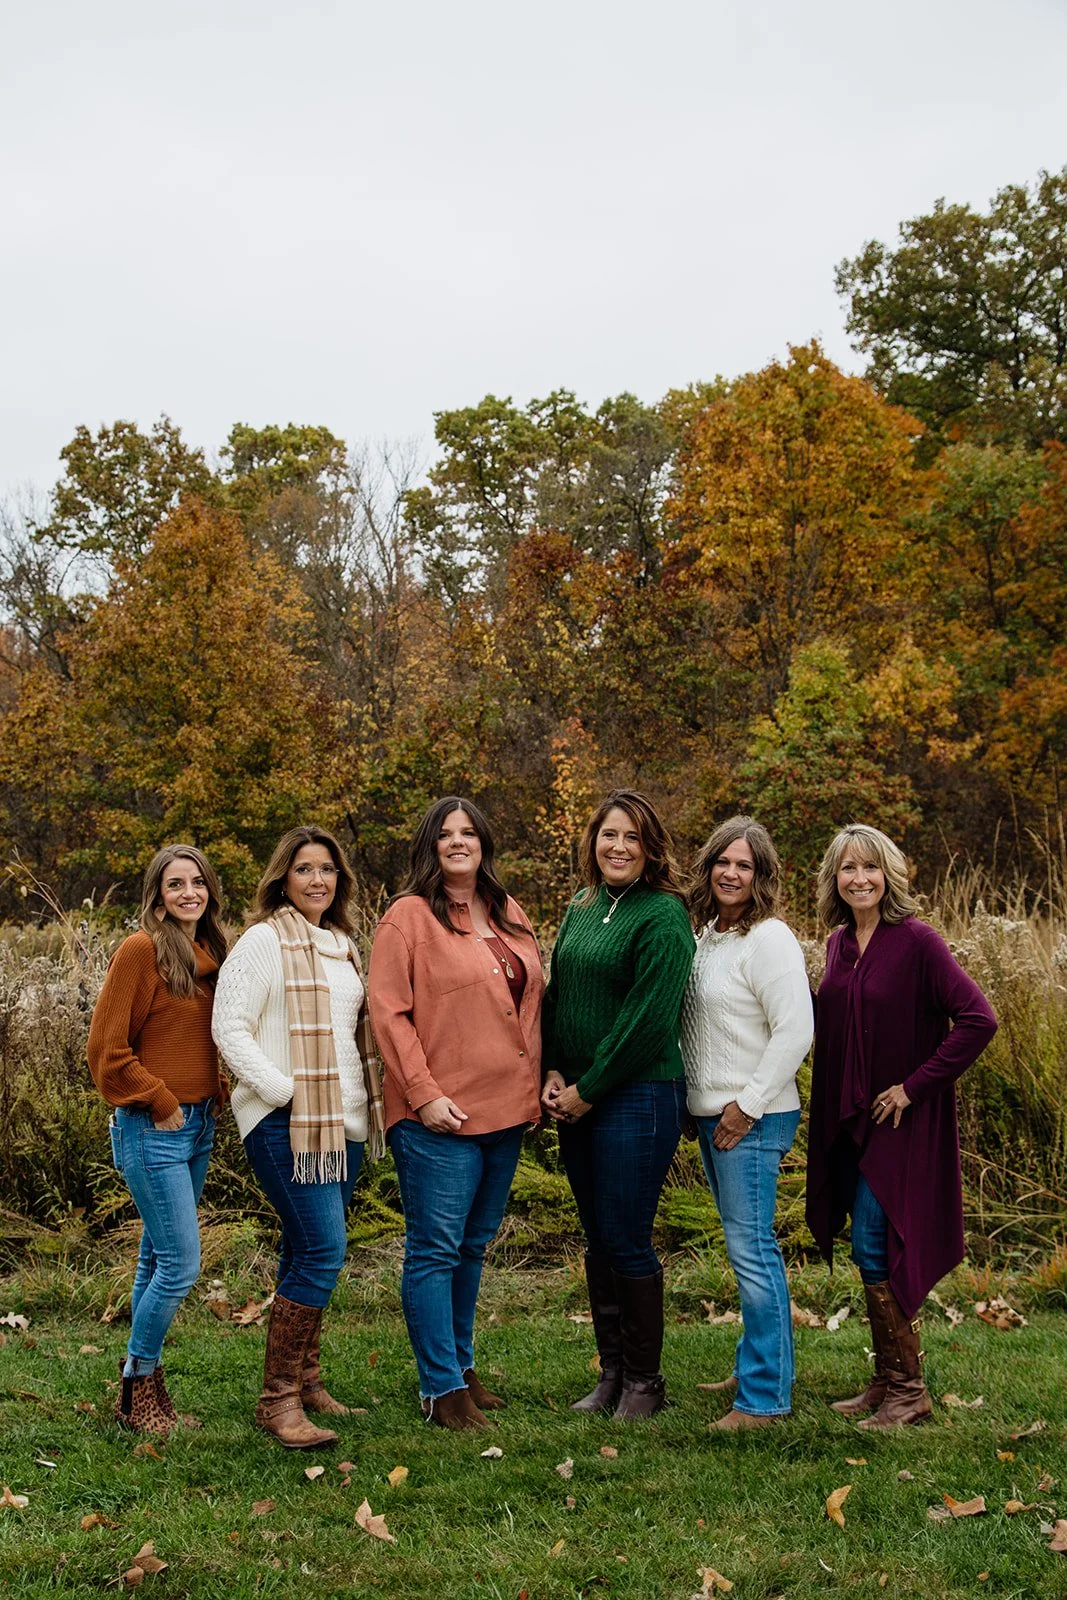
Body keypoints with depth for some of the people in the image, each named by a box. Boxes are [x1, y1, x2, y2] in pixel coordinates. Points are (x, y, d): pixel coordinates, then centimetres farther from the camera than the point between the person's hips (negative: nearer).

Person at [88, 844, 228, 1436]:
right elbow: (107, 1049, -13)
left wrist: (215, 1096, 9)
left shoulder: (210, 953, 11)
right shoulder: (140, 950, -12)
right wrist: (162, 1105, -11)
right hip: (153, 1129, -8)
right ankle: (139, 1387, 11)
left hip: (197, 1125, 8)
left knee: (157, 1260, 14)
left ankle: (141, 1391, 23)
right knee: (181, 1263, -7)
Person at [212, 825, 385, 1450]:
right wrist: (286, 1090, -17)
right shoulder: (265, 941, -7)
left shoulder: (344, 945, 16)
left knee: (308, 1251, 12)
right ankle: (278, 1398, -7)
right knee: (322, 1251, -14)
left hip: (344, 1123, 7)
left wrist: (368, 1098, 13)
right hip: (287, 1123, -7)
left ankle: (306, 1376, 22)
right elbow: (230, 1028, -11)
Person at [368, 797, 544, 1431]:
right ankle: (442, 1388, 6)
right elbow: (389, 1013, -11)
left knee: (474, 1246, 16)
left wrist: (535, 1085, 10)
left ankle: (461, 1365, 28)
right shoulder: (408, 916, -6)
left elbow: (531, 1003, 19)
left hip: (506, 1110, 7)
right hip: (441, 1116, -7)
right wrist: (424, 1093, -17)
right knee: (437, 1250, -2)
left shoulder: (510, 915, 14)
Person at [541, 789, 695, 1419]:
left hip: (638, 1098, -7)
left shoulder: (663, 916, -11)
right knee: (598, 1242, 13)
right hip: (577, 1100, 7)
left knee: (627, 1243, -2)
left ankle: (645, 1383, 13)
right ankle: (611, 1373, 25)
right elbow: (556, 996, 16)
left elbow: (648, 1018, -16)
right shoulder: (581, 910, 12)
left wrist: (589, 1089, -12)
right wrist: (553, 1074, 2)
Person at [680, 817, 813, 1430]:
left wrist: (749, 1105, -17)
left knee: (752, 1248, -6)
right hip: (711, 1115, 9)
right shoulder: (706, 933, 12)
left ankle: (766, 1396, 1)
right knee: (747, 1245, 17)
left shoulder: (769, 939, -14)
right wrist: (705, 1105, 15)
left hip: (754, 1120, -9)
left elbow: (796, 1032, -19)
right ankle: (761, 1365, 29)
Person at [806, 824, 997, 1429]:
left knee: (876, 1251, -6)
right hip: (848, 1122, 7)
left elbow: (979, 1019, -20)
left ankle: (908, 1390, 7)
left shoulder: (916, 940, -14)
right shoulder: (840, 943, 7)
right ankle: (888, 1382, 23)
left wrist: (916, 1085, -18)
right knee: (873, 1253, 12)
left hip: (901, 1124, -7)